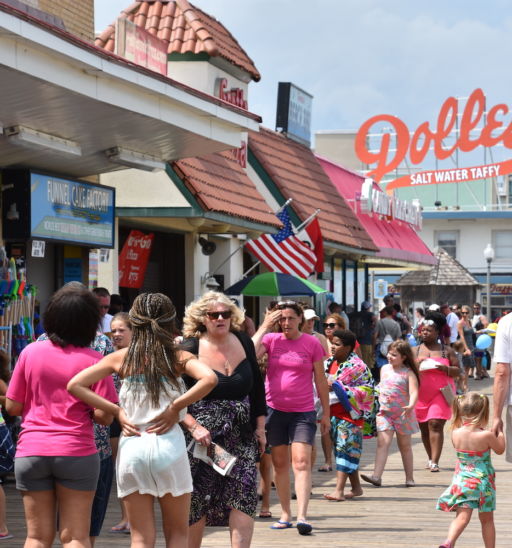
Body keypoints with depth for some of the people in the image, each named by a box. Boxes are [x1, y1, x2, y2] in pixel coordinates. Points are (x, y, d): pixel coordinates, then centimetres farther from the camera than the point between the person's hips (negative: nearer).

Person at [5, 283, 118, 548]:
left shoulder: (31, 352, -1)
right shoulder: (94, 360, -6)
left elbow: (12, 407, 3)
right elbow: (103, 416, -9)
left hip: (31, 451, 2)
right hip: (76, 452, -2)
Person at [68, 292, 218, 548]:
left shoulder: (121, 358, 4)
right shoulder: (178, 357, 0)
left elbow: (74, 385, -2)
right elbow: (209, 378, -20)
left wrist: (116, 411, 0)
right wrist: (175, 407, -10)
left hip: (131, 448, 1)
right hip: (169, 446, -1)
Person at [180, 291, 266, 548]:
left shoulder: (244, 342, 5)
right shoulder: (189, 349, -7)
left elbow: (257, 387, 15)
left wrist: (260, 426, 13)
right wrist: (193, 426, -18)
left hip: (241, 436, 3)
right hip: (203, 435, -3)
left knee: (244, 496, -8)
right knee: (196, 501, 2)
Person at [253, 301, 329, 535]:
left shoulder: (312, 343, 0)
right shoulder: (271, 339, 3)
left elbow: (320, 380, 5)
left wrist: (326, 413, 6)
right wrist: (264, 327, -10)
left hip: (303, 412, -2)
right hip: (275, 410, 2)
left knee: (301, 463, -12)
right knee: (279, 463, 9)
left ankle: (302, 516, -17)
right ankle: (285, 514, 18)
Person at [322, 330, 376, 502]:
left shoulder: (357, 366, -10)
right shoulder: (331, 363, 13)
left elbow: (367, 390, -14)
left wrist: (341, 389, -20)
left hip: (350, 415, -8)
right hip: (334, 415, 8)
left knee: (345, 450, -10)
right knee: (348, 453, 12)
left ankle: (339, 490, -15)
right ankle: (356, 488, 21)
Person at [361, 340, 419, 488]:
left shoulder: (408, 373, -10)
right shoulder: (384, 369, 7)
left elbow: (414, 392, -22)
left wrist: (411, 406, -39)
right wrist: (378, 404, 15)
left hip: (403, 414, -3)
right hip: (385, 413, 3)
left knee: (404, 445, 10)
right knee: (382, 443, -10)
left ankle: (409, 478, 21)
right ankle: (376, 476, -20)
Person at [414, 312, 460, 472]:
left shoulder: (447, 350, 7)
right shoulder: (415, 351, 10)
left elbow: (457, 371, 5)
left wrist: (443, 368, -13)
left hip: (441, 393, -3)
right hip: (420, 395, 3)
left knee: (435, 424, -15)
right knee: (424, 427, 7)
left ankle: (434, 462, -17)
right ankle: (431, 458, 22)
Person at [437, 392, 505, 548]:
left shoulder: (456, 434, -8)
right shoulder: (487, 436, -17)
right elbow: (500, 449, 2)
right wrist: (500, 432, 18)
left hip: (462, 481, 2)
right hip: (484, 481, -2)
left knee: (462, 517, -5)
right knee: (487, 519, 15)